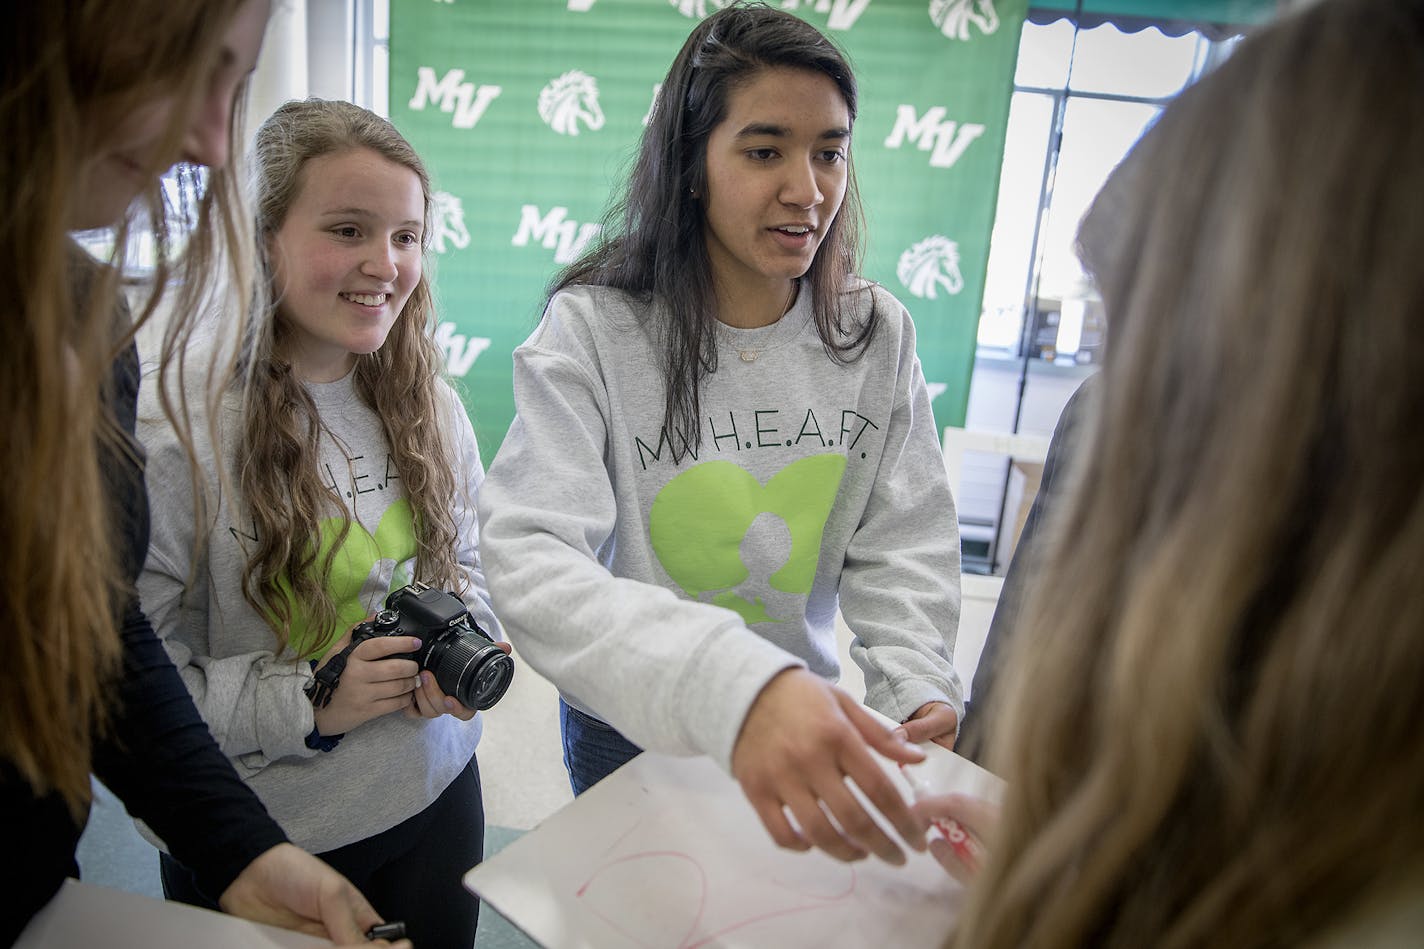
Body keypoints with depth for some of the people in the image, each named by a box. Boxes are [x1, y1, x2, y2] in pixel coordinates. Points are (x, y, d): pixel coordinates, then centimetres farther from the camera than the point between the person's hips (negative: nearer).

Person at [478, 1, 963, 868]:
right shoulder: (593, 330, -22)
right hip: (630, 727, -3)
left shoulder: (879, 334, -9)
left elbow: (905, 542, -6)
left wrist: (915, 680, -26)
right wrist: (731, 683, -50)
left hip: (803, 723, 4)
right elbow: (529, 559, -34)